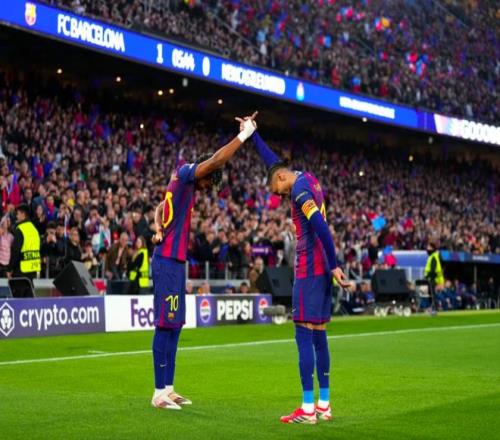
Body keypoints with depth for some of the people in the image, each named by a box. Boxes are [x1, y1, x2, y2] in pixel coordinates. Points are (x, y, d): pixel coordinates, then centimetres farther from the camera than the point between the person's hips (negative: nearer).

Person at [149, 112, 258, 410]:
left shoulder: (181, 183, 19)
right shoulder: (185, 174, -8)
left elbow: (161, 208, 31)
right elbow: (215, 161, -21)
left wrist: (159, 229, 13)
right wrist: (244, 134, -16)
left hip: (174, 260, 10)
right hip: (169, 260, -10)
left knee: (174, 326, 11)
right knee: (166, 326, -8)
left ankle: (168, 388, 15)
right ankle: (160, 393, -6)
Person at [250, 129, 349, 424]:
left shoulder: (299, 189, -12)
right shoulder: (310, 180, 16)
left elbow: (321, 228, -22)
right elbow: (273, 162, 31)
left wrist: (334, 265, -23)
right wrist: (253, 134, 36)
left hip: (309, 271, -9)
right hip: (322, 269, 9)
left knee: (304, 336, -8)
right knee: (319, 336, 11)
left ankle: (308, 409, -8)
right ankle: (324, 405, 14)